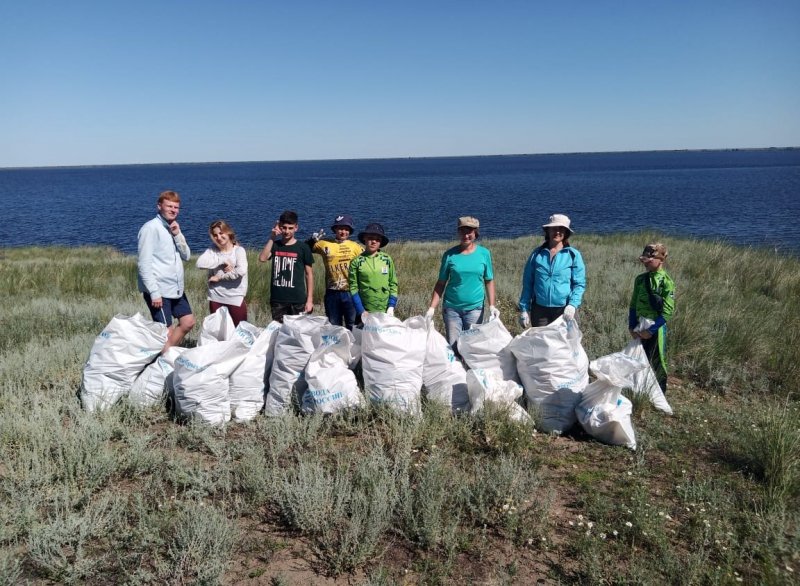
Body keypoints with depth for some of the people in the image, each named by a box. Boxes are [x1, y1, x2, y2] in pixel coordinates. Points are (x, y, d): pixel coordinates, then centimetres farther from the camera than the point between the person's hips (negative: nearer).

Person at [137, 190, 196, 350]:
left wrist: (178, 235, -7)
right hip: (159, 290, -8)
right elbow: (144, 263, -18)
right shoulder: (151, 228, -13)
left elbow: (186, 256, 8)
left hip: (176, 288, 8)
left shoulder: (173, 228, 13)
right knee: (167, 332, -3)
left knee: (188, 322, 13)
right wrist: (154, 292, -22)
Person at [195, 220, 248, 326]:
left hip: (236, 299, -3)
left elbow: (241, 271, -21)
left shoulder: (238, 250, -4)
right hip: (216, 299, 3)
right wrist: (223, 261, -15)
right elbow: (200, 263, -15)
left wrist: (219, 277, -13)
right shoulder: (211, 251, 4)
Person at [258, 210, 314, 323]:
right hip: (277, 300, 2)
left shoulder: (303, 247, -1)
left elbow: (309, 274, 1)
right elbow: (262, 258, -13)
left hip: (298, 300, -2)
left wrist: (310, 300, -3)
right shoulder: (275, 245, 6)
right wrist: (271, 238, -14)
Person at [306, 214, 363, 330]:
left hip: (350, 292, -1)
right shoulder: (324, 244, 4)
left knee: (353, 327, 5)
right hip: (332, 293, 2)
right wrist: (313, 240, -5)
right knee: (334, 327, 14)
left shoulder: (356, 247, 1)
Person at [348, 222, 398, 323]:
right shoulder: (356, 261, -2)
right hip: (365, 312, -1)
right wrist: (361, 311, -9)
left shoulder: (387, 259, 4)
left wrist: (391, 306, -2)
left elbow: (393, 284, 7)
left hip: (385, 312, 2)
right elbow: (353, 287, -3)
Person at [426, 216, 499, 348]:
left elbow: (489, 281, 6)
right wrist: (432, 308, -6)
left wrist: (492, 305, -4)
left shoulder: (484, 253, 2)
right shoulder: (450, 255, -1)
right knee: (452, 346, 4)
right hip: (451, 308, 0)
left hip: (475, 308, 1)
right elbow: (441, 283, 1)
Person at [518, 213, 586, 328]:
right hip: (539, 309, 2)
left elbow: (579, 284, 0)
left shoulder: (573, 255, 1)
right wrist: (524, 309, 5)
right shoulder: (537, 254, 6)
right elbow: (527, 283, 9)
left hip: (564, 310, -1)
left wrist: (573, 304, -16)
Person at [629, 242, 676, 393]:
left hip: (656, 329, -5)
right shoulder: (640, 279, 5)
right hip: (640, 329, 5)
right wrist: (632, 326, 1)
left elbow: (667, 311, -14)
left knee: (656, 364, 5)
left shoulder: (666, 282, -11)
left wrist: (651, 330, -15)